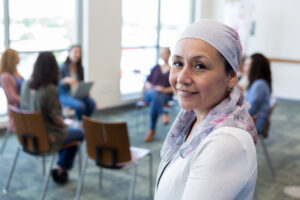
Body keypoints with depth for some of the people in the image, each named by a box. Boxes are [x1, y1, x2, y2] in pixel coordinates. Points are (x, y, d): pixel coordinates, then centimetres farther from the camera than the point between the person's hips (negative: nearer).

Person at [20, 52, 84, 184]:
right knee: (79, 133, 18)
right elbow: (55, 117, -20)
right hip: (46, 137, -7)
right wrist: (64, 125, 3)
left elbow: (25, 108, 7)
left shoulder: (26, 85, -4)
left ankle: (62, 169, 34)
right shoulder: (50, 89, -26)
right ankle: (61, 171, 25)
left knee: (66, 131, 31)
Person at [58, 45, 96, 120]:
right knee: (80, 105, -33)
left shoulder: (80, 68, 11)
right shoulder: (62, 67, -7)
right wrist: (66, 80, -33)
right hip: (65, 95, -5)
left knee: (92, 103, -25)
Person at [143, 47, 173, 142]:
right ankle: (163, 113, -29)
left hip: (165, 95, -2)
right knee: (154, 95, -39)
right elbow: (147, 82, 19)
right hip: (150, 93, 2)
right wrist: (149, 87, -5)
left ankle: (152, 130, -31)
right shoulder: (156, 68, 23)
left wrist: (165, 90, -12)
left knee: (154, 103, -38)